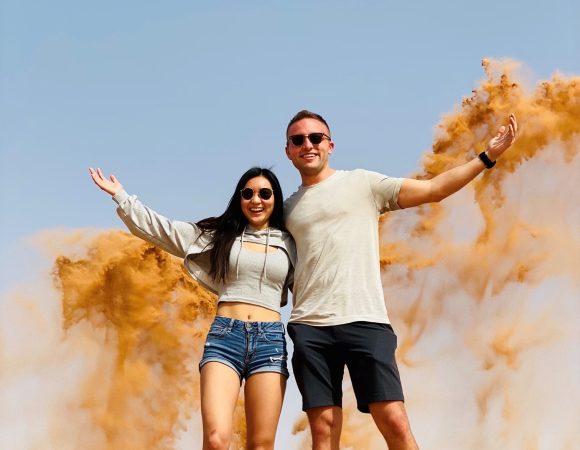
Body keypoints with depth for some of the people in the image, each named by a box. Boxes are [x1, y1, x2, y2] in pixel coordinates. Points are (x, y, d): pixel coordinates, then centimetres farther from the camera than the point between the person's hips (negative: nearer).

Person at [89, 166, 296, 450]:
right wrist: (121, 196, 11)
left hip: (270, 341, 1)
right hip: (224, 336, -1)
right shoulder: (217, 234, 14)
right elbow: (161, 229, 13)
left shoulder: (289, 245, 15)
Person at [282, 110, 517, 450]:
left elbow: (433, 189, 3)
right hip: (310, 327, 3)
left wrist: (488, 156, -3)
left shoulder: (362, 183, 9)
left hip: (365, 321, -2)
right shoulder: (287, 208, 18)